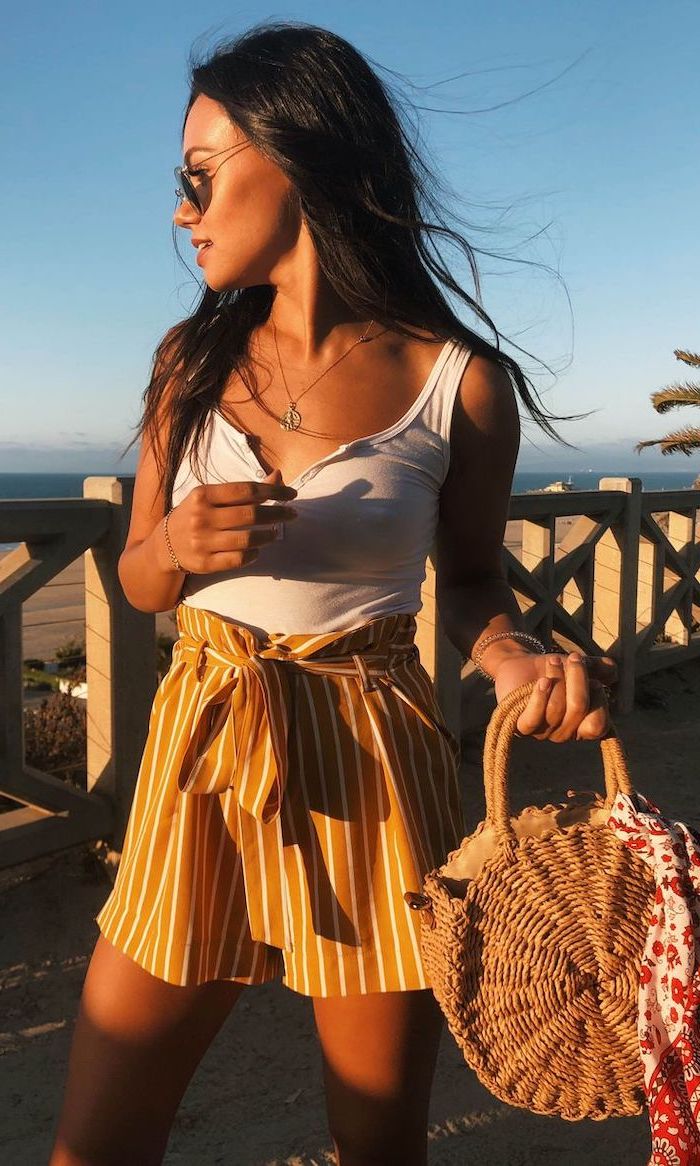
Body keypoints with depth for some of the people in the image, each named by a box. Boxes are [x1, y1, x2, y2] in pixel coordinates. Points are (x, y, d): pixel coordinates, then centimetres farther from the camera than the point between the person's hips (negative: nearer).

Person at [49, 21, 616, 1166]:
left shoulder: (459, 384, -6)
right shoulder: (193, 361, 5)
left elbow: (472, 577, 7)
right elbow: (137, 578, 10)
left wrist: (518, 660, -14)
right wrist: (179, 545, -13)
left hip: (374, 771, -2)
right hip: (201, 752, 3)